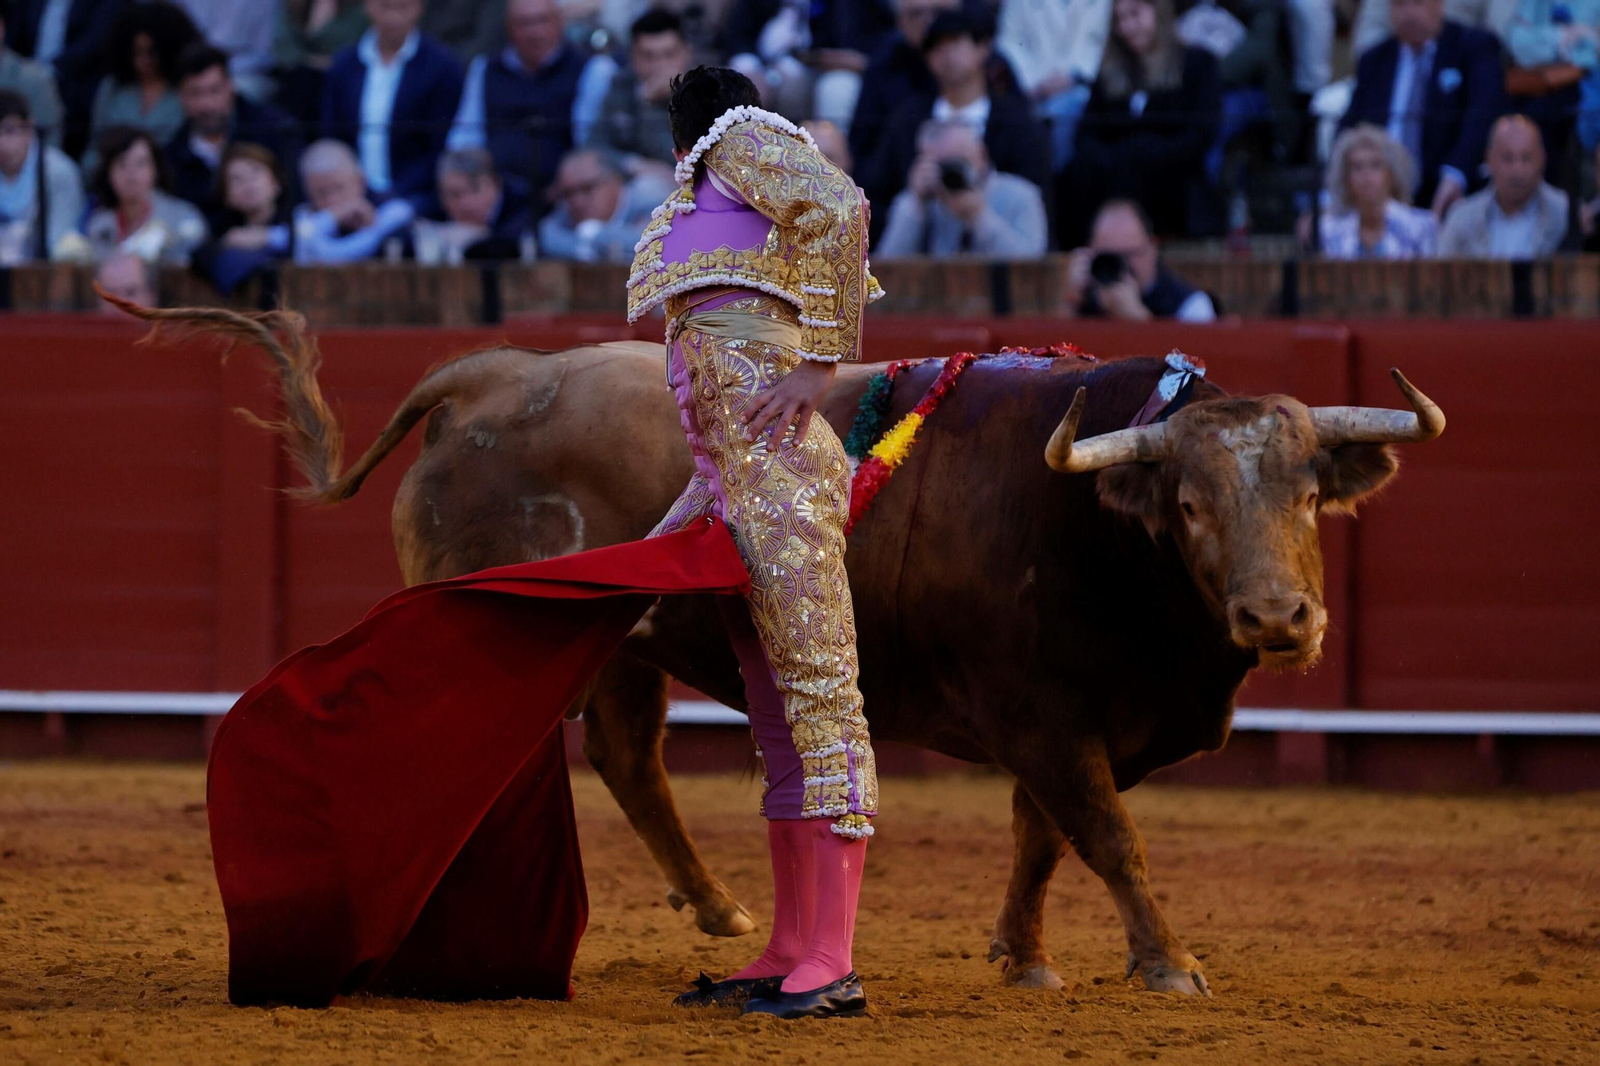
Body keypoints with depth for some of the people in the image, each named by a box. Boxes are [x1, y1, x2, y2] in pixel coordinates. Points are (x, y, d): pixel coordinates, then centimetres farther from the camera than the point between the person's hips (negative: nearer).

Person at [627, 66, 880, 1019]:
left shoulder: (744, 142, 7)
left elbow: (841, 205, -16)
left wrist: (820, 363, -19)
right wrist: (661, 543, 27)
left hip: (781, 471, -10)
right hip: (735, 484, 10)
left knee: (820, 698, -12)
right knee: (781, 724, 11)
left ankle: (832, 967, -17)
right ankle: (790, 957, 15)